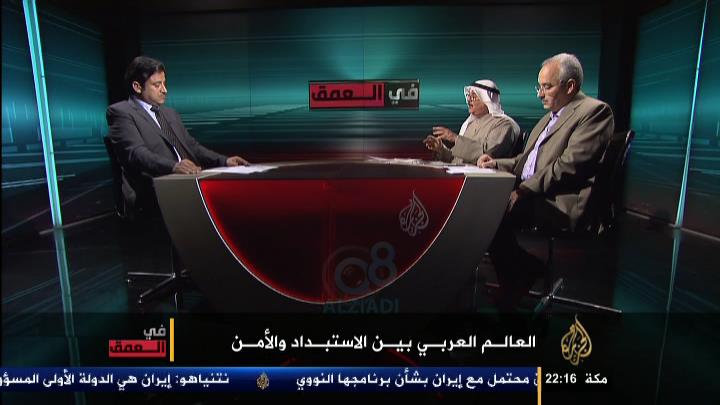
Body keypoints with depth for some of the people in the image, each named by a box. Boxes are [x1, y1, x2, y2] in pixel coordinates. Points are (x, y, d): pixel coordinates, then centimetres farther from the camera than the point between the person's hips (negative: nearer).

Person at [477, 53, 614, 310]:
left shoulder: (595, 111, -4)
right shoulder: (550, 117, 25)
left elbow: (570, 165, -17)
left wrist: (525, 189, -19)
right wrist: (497, 164, 7)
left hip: (561, 204, -9)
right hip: (530, 195, 9)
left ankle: (516, 292, -4)